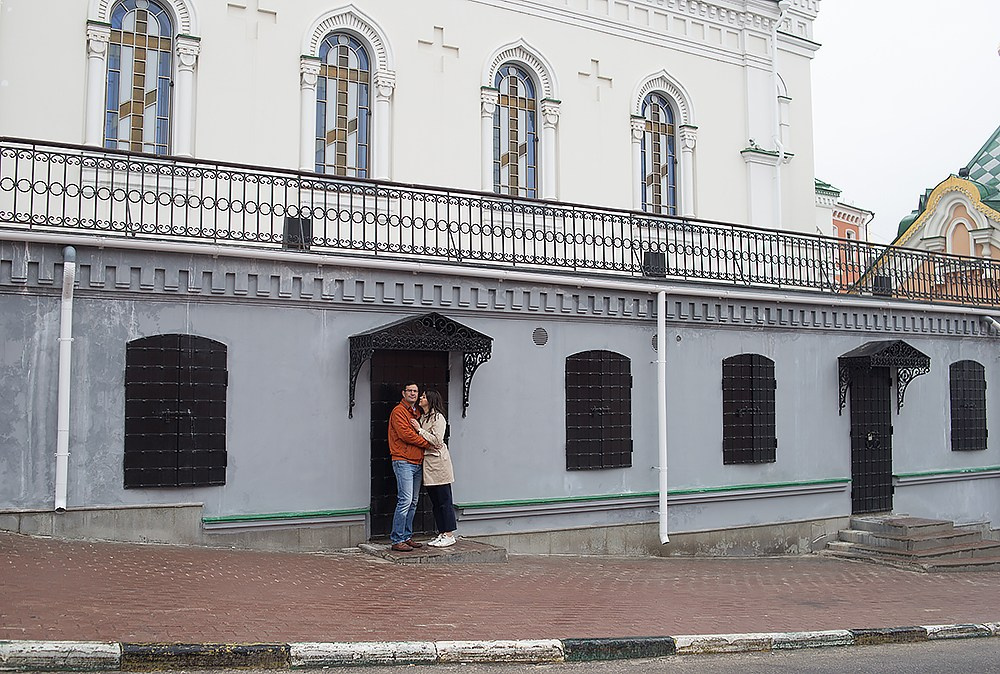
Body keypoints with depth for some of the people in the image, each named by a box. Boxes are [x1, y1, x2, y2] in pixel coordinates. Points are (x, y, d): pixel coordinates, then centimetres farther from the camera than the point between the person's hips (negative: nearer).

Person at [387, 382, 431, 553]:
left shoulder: (416, 413, 20)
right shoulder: (398, 411, -5)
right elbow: (405, 434, -15)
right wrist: (427, 443, -10)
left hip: (417, 462, 9)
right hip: (403, 462, -9)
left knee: (413, 502, 9)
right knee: (405, 500, -13)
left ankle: (407, 537, 16)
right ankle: (396, 540, -9)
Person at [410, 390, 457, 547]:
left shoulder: (438, 417, -8)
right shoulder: (422, 418, 18)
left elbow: (437, 440, -17)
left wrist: (419, 430, -14)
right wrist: (416, 429, 3)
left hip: (438, 463, -9)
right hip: (427, 462, 9)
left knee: (444, 500, -4)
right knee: (435, 501, 11)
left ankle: (449, 535, 0)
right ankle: (442, 534, 16)